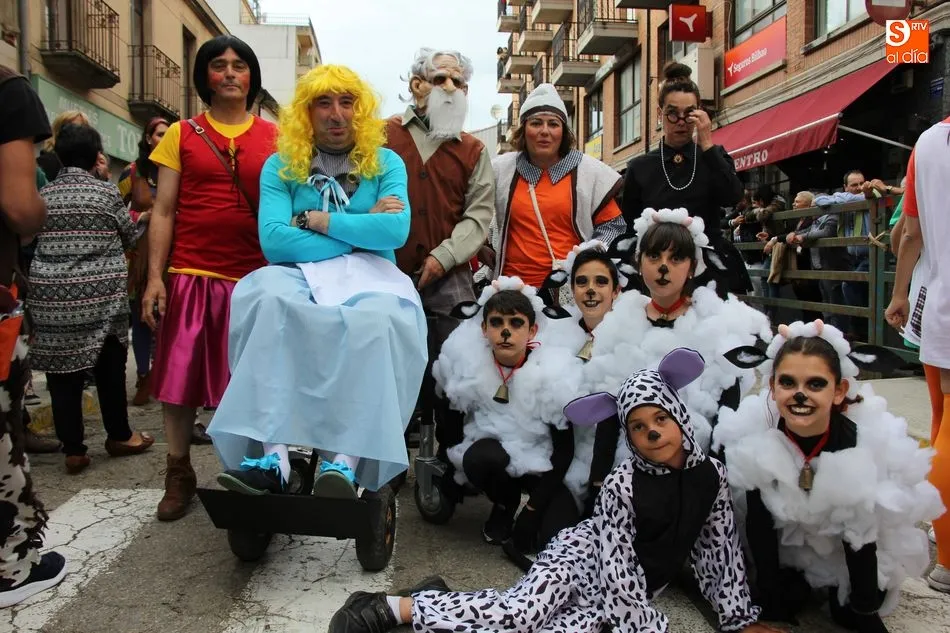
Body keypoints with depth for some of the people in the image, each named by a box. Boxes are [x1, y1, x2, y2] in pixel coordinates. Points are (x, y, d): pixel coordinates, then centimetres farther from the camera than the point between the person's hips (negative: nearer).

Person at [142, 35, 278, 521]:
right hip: (191, 276, 0)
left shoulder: (274, 138, 8)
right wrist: (154, 278, -3)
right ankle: (179, 474, 21)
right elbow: (163, 211, 5)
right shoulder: (181, 134, 7)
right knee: (179, 379, 4)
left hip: (256, 277, 0)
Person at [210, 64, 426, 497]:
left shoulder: (386, 163, 10)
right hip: (299, 274, 1)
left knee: (379, 318, -36)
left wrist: (315, 220, -6)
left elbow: (396, 231, -9)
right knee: (268, 300, -35)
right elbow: (274, 240, -9)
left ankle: (345, 460, -41)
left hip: (369, 275, 0)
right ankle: (271, 453, -39)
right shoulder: (281, 166, 8)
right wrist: (362, 229, -5)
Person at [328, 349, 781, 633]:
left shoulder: (710, 474, -7)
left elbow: (720, 549, 3)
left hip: (642, 584, 4)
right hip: (585, 558, -4)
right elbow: (619, 574, -21)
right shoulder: (623, 484, -21)